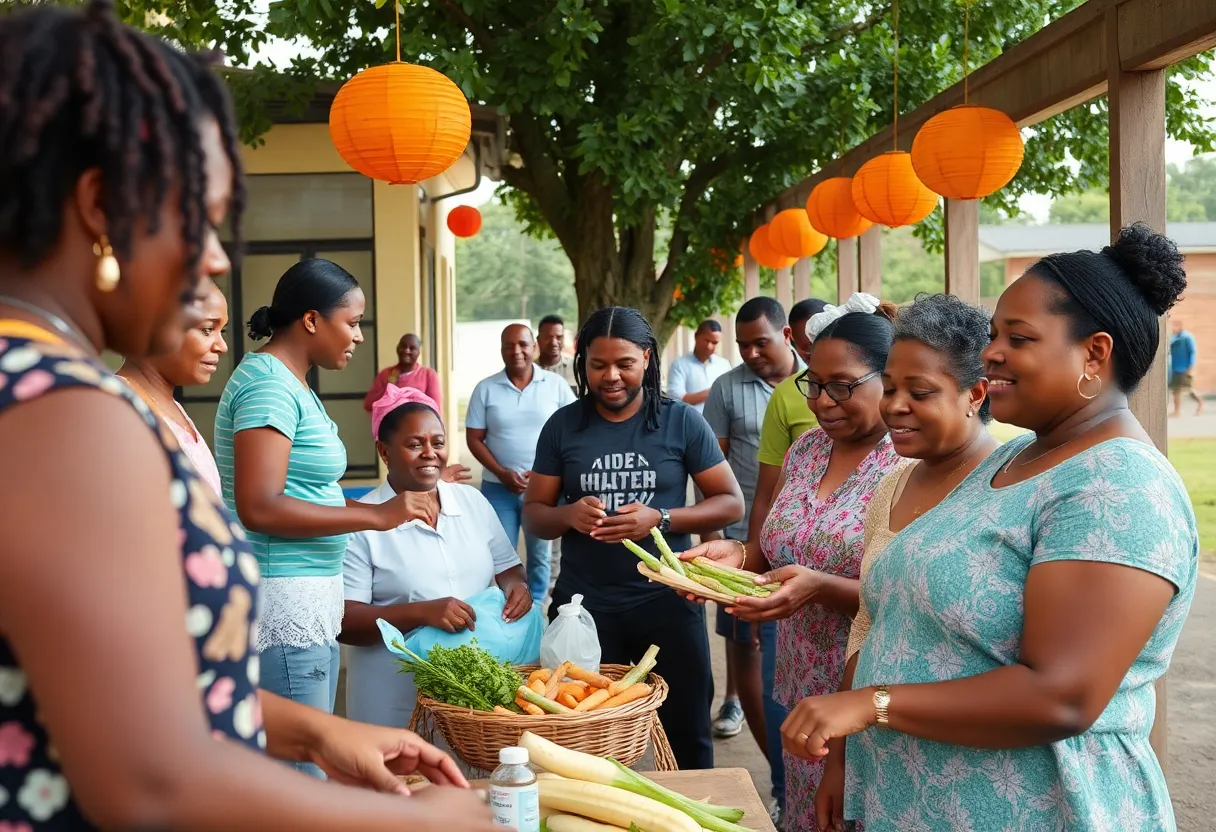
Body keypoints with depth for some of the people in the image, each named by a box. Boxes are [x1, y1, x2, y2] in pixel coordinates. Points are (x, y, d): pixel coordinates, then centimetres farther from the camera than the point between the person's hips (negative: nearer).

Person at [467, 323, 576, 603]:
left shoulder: (555, 385, -1)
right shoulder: (486, 389, 0)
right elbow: (474, 438, 0)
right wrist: (502, 473, -13)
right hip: (498, 487, 0)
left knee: (539, 554, 10)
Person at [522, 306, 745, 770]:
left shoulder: (682, 422, 0)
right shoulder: (563, 426, 4)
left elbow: (731, 504, 0)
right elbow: (533, 514, 7)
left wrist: (659, 519, -16)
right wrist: (568, 515, -16)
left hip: (666, 603, -1)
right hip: (583, 605, 1)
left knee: (687, 738, 9)